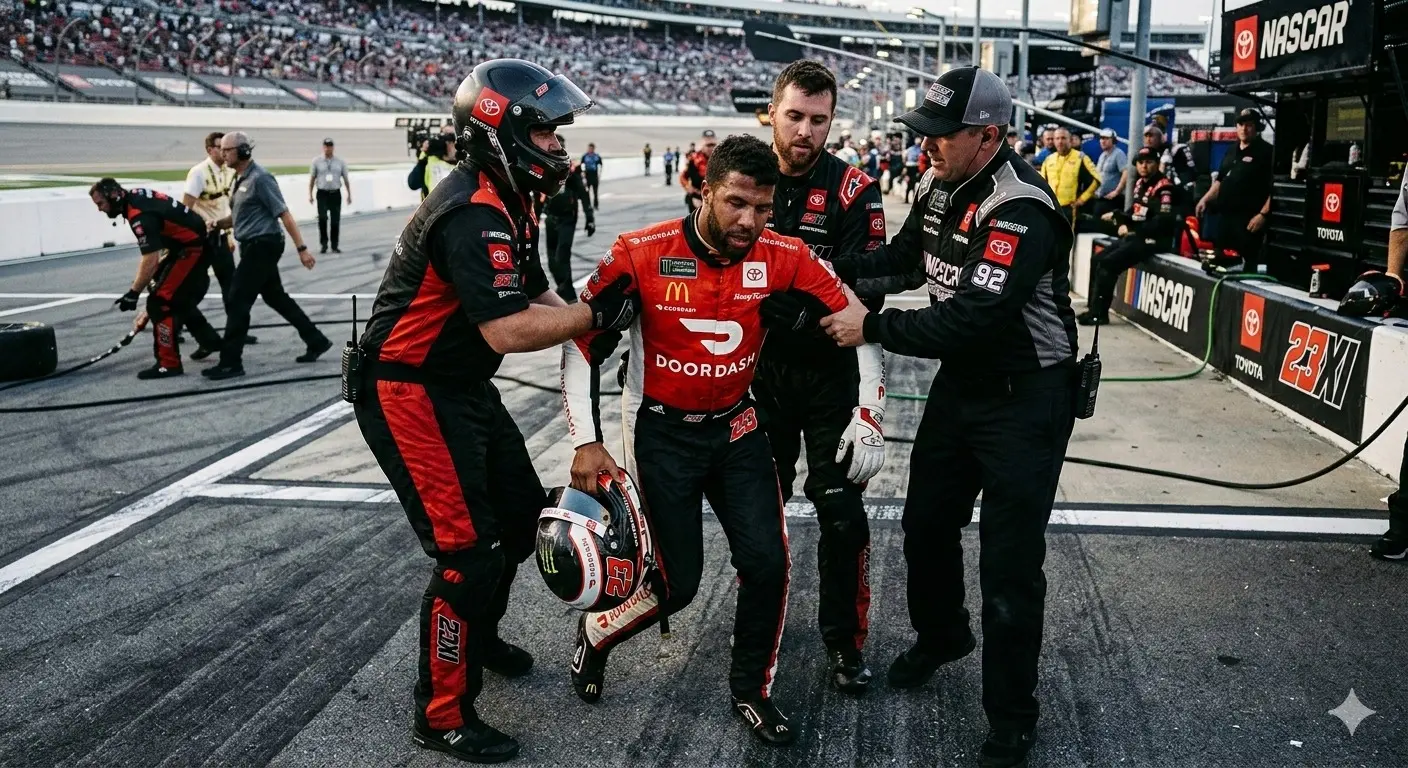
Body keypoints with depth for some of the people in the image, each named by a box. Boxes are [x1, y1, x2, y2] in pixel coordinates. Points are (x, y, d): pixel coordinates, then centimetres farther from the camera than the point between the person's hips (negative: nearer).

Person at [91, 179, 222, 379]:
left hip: (193, 248, -11)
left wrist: (133, 293, -19)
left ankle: (169, 364, -7)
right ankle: (210, 341, 35)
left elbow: (150, 260, -27)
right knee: (179, 299, 24)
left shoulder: (139, 216, -24)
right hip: (196, 241, 11)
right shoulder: (136, 196, 5)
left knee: (160, 302, -11)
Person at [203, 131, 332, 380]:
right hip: (254, 247, 10)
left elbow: (284, 215, -17)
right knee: (276, 297, 15)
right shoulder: (240, 178, 12)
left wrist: (302, 248, -19)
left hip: (263, 246, -10)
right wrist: (217, 224, 0)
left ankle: (231, 362, -3)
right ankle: (316, 341, 24)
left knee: (237, 301, -8)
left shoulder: (260, 178, -16)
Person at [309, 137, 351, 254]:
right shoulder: (316, 161, 4)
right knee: (322, 218, -15)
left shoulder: (340, 162, 7)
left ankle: (334, 246, 12)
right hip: (322, 194, -1)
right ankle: (324, 243, -1)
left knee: (335, 221, 2)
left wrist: (349, 194, 11)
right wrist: (310, 194, 2)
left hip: (335, 194, 2)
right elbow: (312, 179, 7)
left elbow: (346, 179, 13)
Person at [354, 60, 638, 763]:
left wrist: (592, 322, -6)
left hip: (464, 387, 11)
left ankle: (479, 636, 42)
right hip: (410, 396, -11)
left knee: (521, 509, 19)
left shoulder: (505, 205, 9)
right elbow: (508, 331, -31)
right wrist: (596, 313, -21)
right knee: (468, 552, -8)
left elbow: (534, 296, 11)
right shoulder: (474, 214, -25)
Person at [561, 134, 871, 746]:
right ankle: (595, 634, 31)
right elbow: (582, 344, -12)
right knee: (676, 584, -1)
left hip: (736, 427, 3)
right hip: (661, 432, -3)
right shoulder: (640, 254, -20)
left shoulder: (782, 257, -13)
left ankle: (752, 691, 22)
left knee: (767, 562, -2)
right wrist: (586, 443, -14)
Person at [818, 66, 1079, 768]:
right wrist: (840, 266, 0)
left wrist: (874, 328, -26)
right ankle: (940, 636, 46)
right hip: (960, 384, 8)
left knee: (1009, 565, -2)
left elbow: (974, 317, -34)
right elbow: (906, 250, 18)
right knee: (926, 524, 19)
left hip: (1025, 399, -8)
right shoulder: (941, 186, 0)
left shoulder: (1023, 211, -27)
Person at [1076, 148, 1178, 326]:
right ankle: (1094, 307, 9)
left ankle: (1099, 313, -12)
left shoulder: (1164, 188, -16)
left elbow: (1163, 222, -25)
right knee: (1097, 260, 6)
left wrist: (1132, 229, -22)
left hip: (1153, 240, -10)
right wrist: (1116, 216, 5)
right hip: (1135, 237, 10)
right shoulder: (1140, 184, 13)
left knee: (1107, 264, -19)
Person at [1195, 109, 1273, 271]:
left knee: (1248, 265, -14)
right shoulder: (1231, 152, 19)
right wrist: (1205, 199, 15)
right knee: (1220, 262, 11)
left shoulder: (1266, 152, -6)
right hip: (1225, 217, 8)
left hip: (1249, 219, -8)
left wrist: (1263, 214, -20)